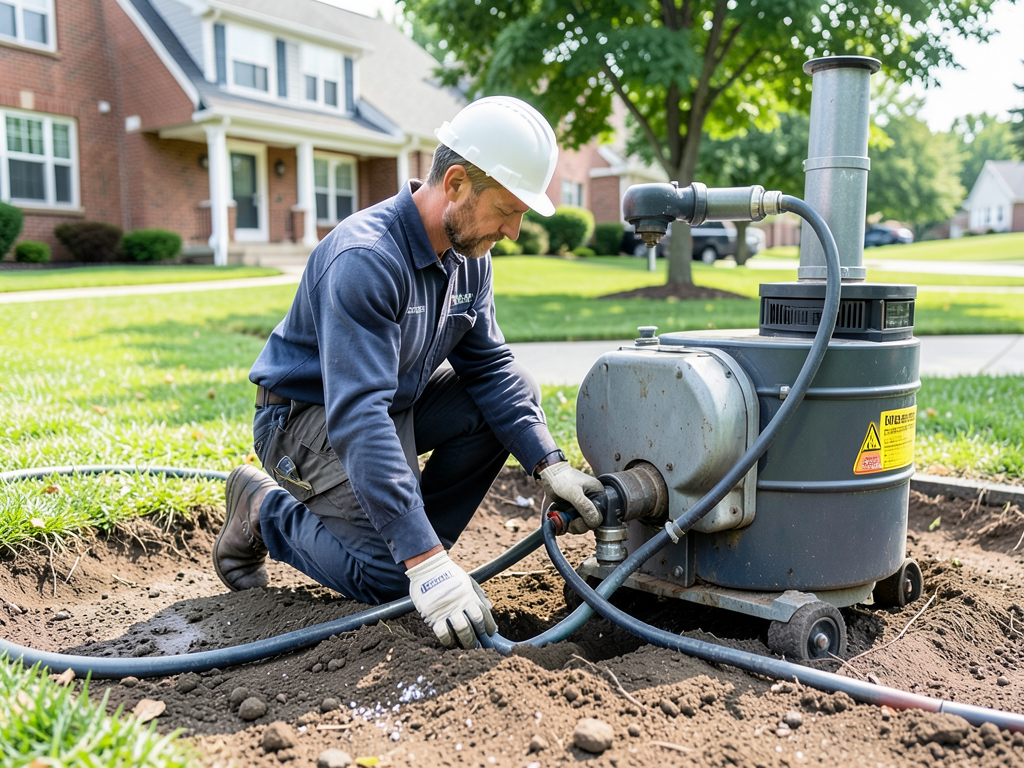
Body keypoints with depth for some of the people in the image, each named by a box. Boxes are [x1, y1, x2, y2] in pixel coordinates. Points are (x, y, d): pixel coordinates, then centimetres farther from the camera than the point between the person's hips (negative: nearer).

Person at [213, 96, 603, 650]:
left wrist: (550, 466, -16)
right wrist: (424, 562, -44)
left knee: (516, 396, -10)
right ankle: (265, 512, 6)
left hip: (398, 397, 8)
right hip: (307, 414, -8)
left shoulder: (469, 254, -6)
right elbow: (357, 418, -40)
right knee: (388, 575, -20)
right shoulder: (365, 259, -33)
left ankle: (417, 540, 2)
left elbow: (488, 365, -3)